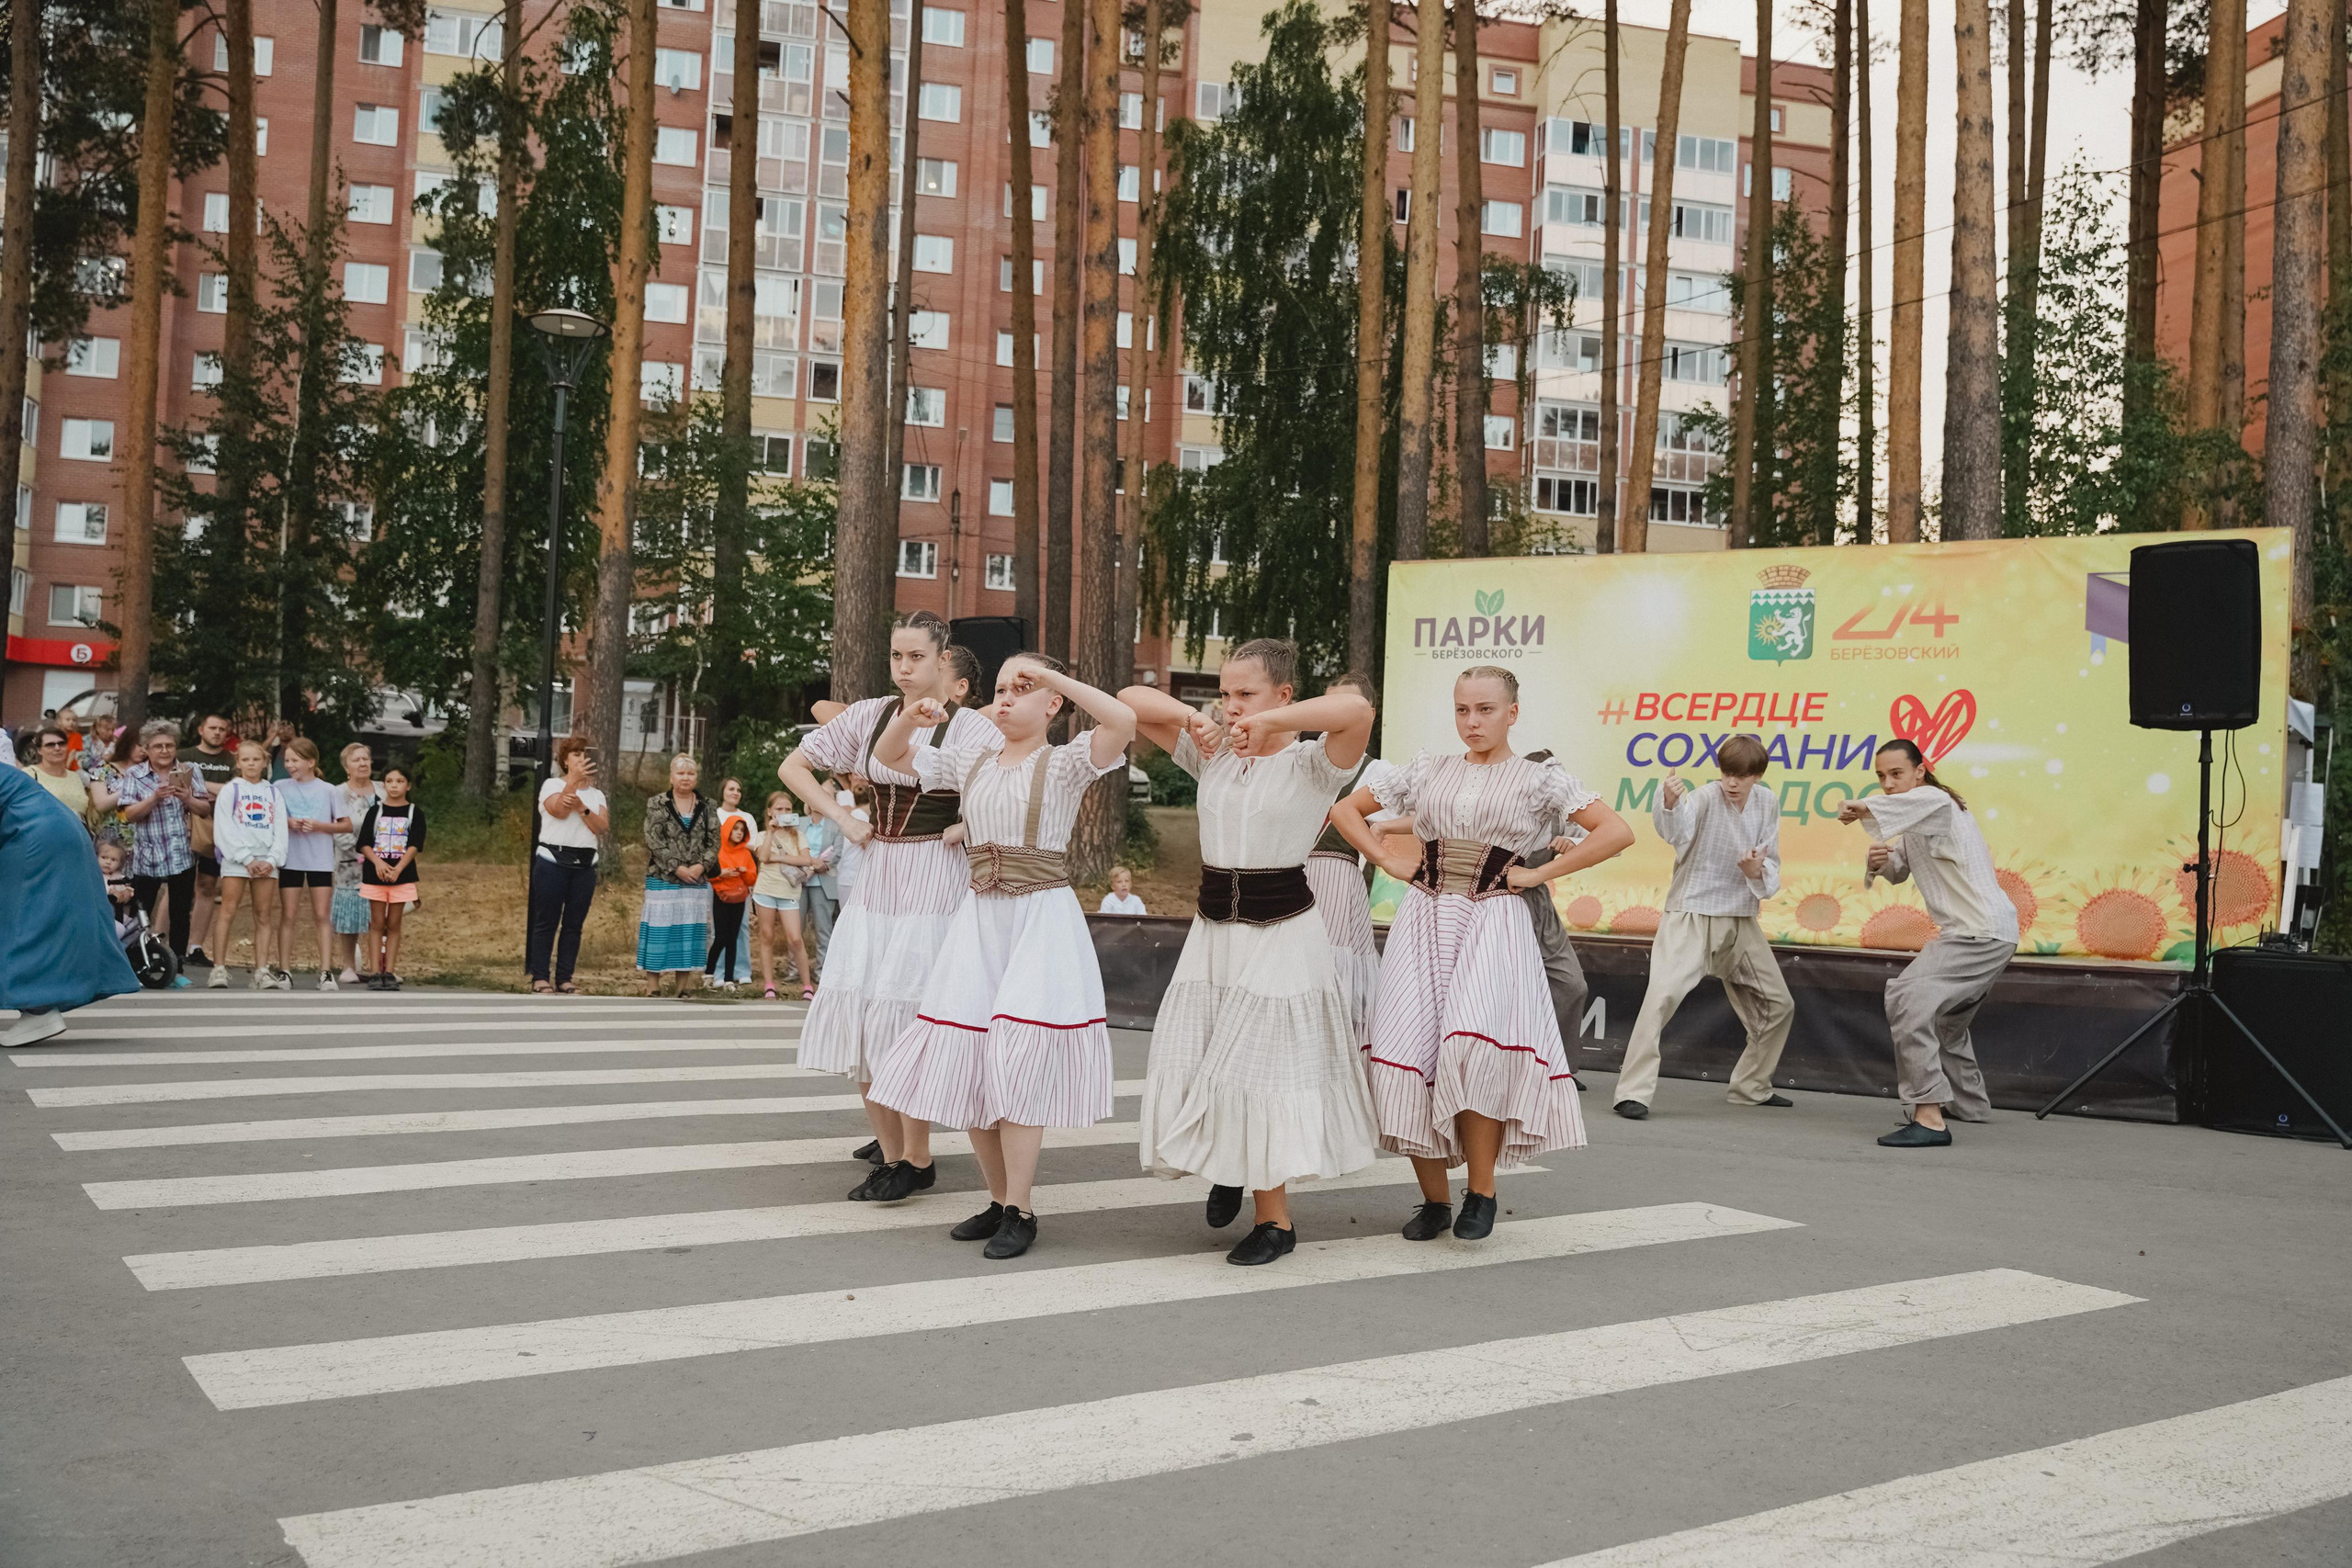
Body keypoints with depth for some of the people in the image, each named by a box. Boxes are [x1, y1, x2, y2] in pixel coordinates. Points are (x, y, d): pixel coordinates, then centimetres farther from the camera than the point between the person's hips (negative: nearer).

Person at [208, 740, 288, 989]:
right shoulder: (230, 790, 6)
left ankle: (261, 972, 1)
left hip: (266, 862, 3)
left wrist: (272, 860, -6)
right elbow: (224, 830, -3)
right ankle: (219, 969, -9)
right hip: (236, 859, -3)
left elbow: (281, 830, 10)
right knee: (228, 912, -9)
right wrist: (247, 859, -11)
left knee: (264, 916, 1)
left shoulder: (273, 792, 15)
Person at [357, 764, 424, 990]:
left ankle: (390, 973, 6)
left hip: (402, 875, 0)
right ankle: (375, 973, 2)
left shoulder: (415, 812, 2)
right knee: (377, 924, 2)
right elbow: (364, 843, 0)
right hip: (375, 873, 0)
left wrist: (398, 869, -19)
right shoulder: (375, 810, 5)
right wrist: (378, 862, -18)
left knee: (393, 924, 4)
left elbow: (415, 846, -6)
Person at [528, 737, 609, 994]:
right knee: (547, 921, -3)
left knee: (574, 924, 3)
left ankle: (564, 978, 6)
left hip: (584, 864, 4)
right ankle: (539, 977, 0)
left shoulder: (595, 794, 16)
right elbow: (559, 811, -16)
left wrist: (581, 807, -14)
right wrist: (575, 780, -24)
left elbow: (602, 826, 0)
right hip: (553, 860, -4)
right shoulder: (552, 785, 5)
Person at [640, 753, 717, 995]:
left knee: (691, 930, 3)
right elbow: (654, 840, -7)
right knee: (660, 930, -3)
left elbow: (714, 841, 6)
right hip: (662, 879, -3)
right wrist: (677, 868, -14)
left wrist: (702, 866, -11)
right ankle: (654, 985, 2)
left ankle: (681, 986, 9)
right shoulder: (657, 804, 1)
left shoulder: (706, 806, 10)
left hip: (696, 880, 3)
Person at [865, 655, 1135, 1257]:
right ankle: (999, 1199, 18)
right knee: (967, 1063, 4)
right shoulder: (970, 761, 12)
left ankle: (1020, 1210, 1)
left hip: (1042, 918, -5)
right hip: (980, 917, 6)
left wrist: (1052, 675, -16)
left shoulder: (1065, 763, -3)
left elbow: (1122, 719, -22)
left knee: (1018, 1066, -9)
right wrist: (909, 718, -1)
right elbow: (888, 757, 20)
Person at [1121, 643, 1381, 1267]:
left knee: (1261, 1071, -1)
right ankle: (1227, 1168, 34)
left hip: (1282, 934, -5)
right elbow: (1129, 699, 9)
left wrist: (1270, 723, -24)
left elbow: (1357, 710, -29)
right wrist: (1189, 716, -7)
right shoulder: (1212, 757, 7)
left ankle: (1274, 1218, 14)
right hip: (1213, 930, 5)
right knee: (1195, 1066, 6)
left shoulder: (1311, 764, -8)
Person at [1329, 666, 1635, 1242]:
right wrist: (1388, 860, 8)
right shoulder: (1427, 772, 13)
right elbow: (1345, 809, 21)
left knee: (1475, 1049, -22)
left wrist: (1541, 872, -5)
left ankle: (1482, 1189, -4)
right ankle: (1433, 1199, 10)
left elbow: (1617, 832, -4)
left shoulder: (1539, 779, 5)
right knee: (1408, 1053, -5)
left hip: (1494, 921, -3)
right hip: (1424, 919, 3)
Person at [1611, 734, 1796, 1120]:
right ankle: (1633, 1091, -21)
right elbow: (1676, 831, -39)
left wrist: (1759, 872, -20)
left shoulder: (1767, 803, 1)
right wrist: (1669, 806, -61)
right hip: (1691, 916, -6)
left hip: (1741, 920, 6)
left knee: (1778, 1005, 14)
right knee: (1663, 994, -25)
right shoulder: (1706, 797, -17)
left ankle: (1752, 1087, 33)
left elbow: (1772, 864, 4)